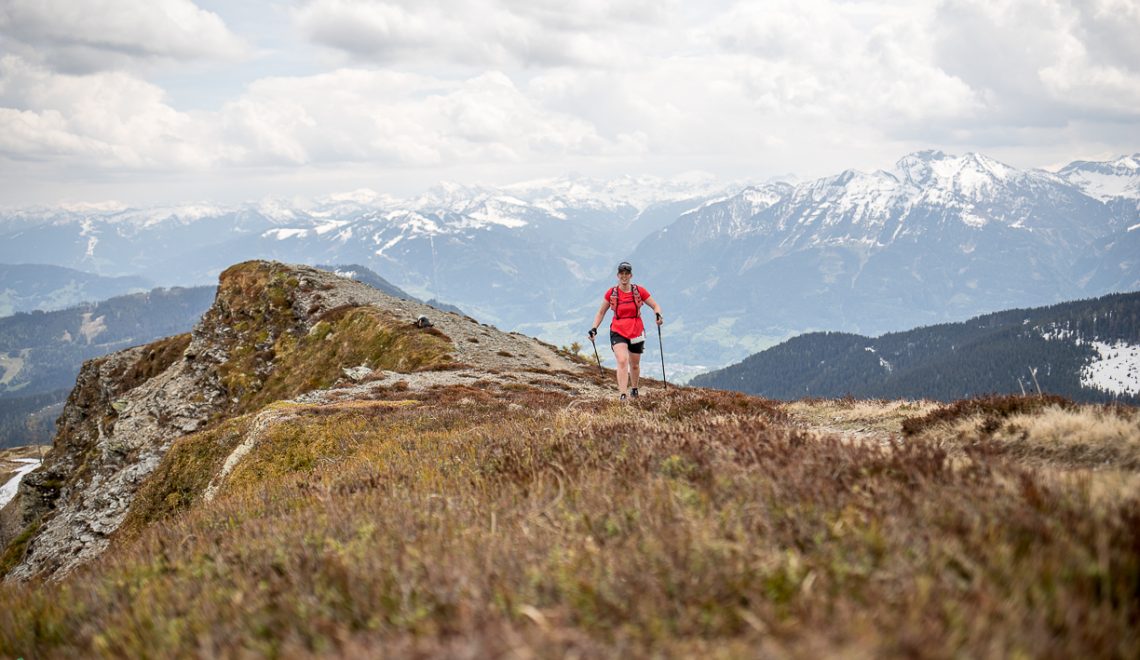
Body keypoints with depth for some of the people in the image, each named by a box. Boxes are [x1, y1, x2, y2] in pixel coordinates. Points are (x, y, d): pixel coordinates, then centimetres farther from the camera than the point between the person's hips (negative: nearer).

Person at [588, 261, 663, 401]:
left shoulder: (639, 291, -4)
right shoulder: (611, 293, -2)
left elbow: (655, 306, 4)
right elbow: (601, 312, 9)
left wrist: (658, 315, -18)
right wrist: (594, 328, -2)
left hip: (636, 332, 1)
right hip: (618, 332, -1)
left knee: (634, 365, 15)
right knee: (622, 361, -22)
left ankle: (634, 389, 43)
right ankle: (623, 395, -26)